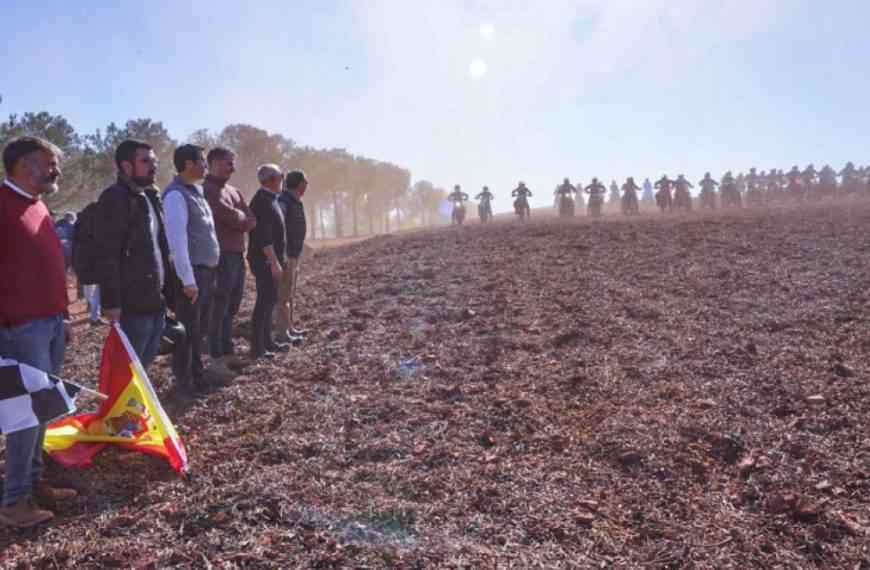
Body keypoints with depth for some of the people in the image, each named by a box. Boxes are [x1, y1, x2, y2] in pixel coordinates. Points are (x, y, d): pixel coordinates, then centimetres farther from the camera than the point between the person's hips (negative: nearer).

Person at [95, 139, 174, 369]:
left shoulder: (150, 196, 15)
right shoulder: (115, 198, -13)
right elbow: (107, 255, -19)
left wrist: (167, 289, 17)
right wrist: (111, 302, -22)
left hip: (156, 300, 9)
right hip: (133, 303, -9)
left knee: (145, 361, 19)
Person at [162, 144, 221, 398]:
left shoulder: (196, 191, 15)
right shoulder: (176, 195, -14)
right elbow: (176, 238, -19)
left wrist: (210, 271, 14)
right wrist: (188, 279, -22)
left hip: (207, 270, 9)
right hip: (192, 272, -9)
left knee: (200, 329, 17)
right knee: (188, 331, 0)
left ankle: (197, 377, 30)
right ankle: (183, 384, 12)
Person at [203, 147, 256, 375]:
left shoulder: (233, 191, 18)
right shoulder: (208, 190, -10)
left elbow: (251, 221, 9)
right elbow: (232, 217, -18)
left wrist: (237, 218, -8)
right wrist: (242, 216, 1)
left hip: (238, 255, 9)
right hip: (221, 256, -9)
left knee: (232, 308, 14)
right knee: (218, 309, -4)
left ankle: (227, 352, 24)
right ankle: (217, 359, 3)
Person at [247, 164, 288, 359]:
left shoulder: (269, 200, 15)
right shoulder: (263, 201, -16)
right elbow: (263, 236, -24)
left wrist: (277, 260, 21)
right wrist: (274, 262, -25)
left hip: (269, 259, 10)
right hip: (265, 260, -10)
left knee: (269, 299, 15)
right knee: (265, 301, -8)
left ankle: (267, 341, 24)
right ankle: (257, 348, -4)